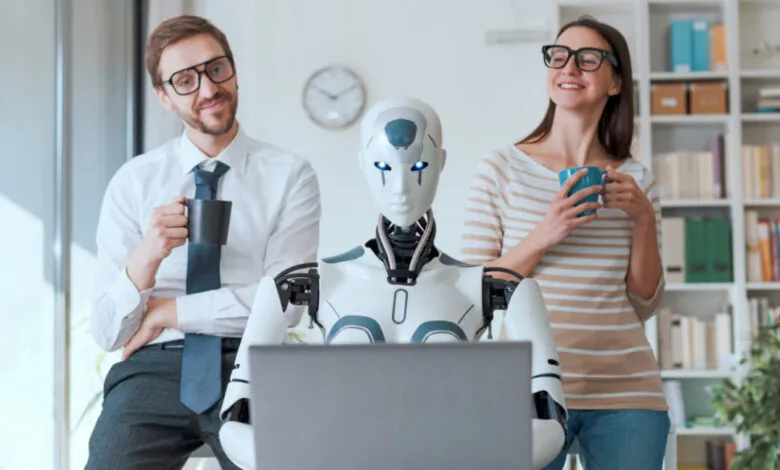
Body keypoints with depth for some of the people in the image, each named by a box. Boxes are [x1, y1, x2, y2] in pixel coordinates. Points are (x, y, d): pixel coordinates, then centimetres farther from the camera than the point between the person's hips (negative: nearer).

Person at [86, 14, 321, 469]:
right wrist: (145, 259, -17)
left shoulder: (290, 175, 4)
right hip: (154, 367, 1)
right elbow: (107, 333, 2)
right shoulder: (133, 182, 7)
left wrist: (167, 312, -3)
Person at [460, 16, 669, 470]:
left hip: (626, 391, 2)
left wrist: (644, 220, -5)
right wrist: (541, 237, -16)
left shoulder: (636, 178, 8)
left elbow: (644, 305, 9)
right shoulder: (502, 168, -1)